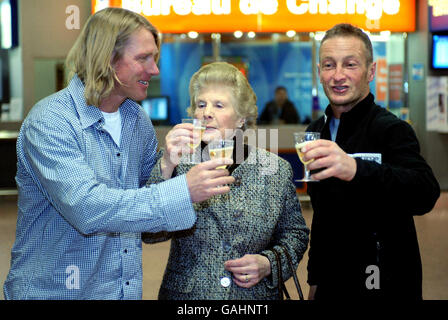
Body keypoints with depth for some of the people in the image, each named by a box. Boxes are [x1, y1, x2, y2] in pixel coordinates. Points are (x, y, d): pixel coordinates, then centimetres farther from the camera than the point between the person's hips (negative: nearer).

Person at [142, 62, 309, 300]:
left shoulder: (276, 169, -2)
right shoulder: (180, 165, -6)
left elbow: (295, 233, 7)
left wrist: (268, 264, -11)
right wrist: (166, 166, -25)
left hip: (255, 295, 1)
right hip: (185, 293, 0)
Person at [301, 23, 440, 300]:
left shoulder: (392, 130, -16)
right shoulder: (316, 131, 6)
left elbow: (426, 194, -36)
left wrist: (355, 169, -51)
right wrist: (315, 278, 15)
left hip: (383, 287, -6)